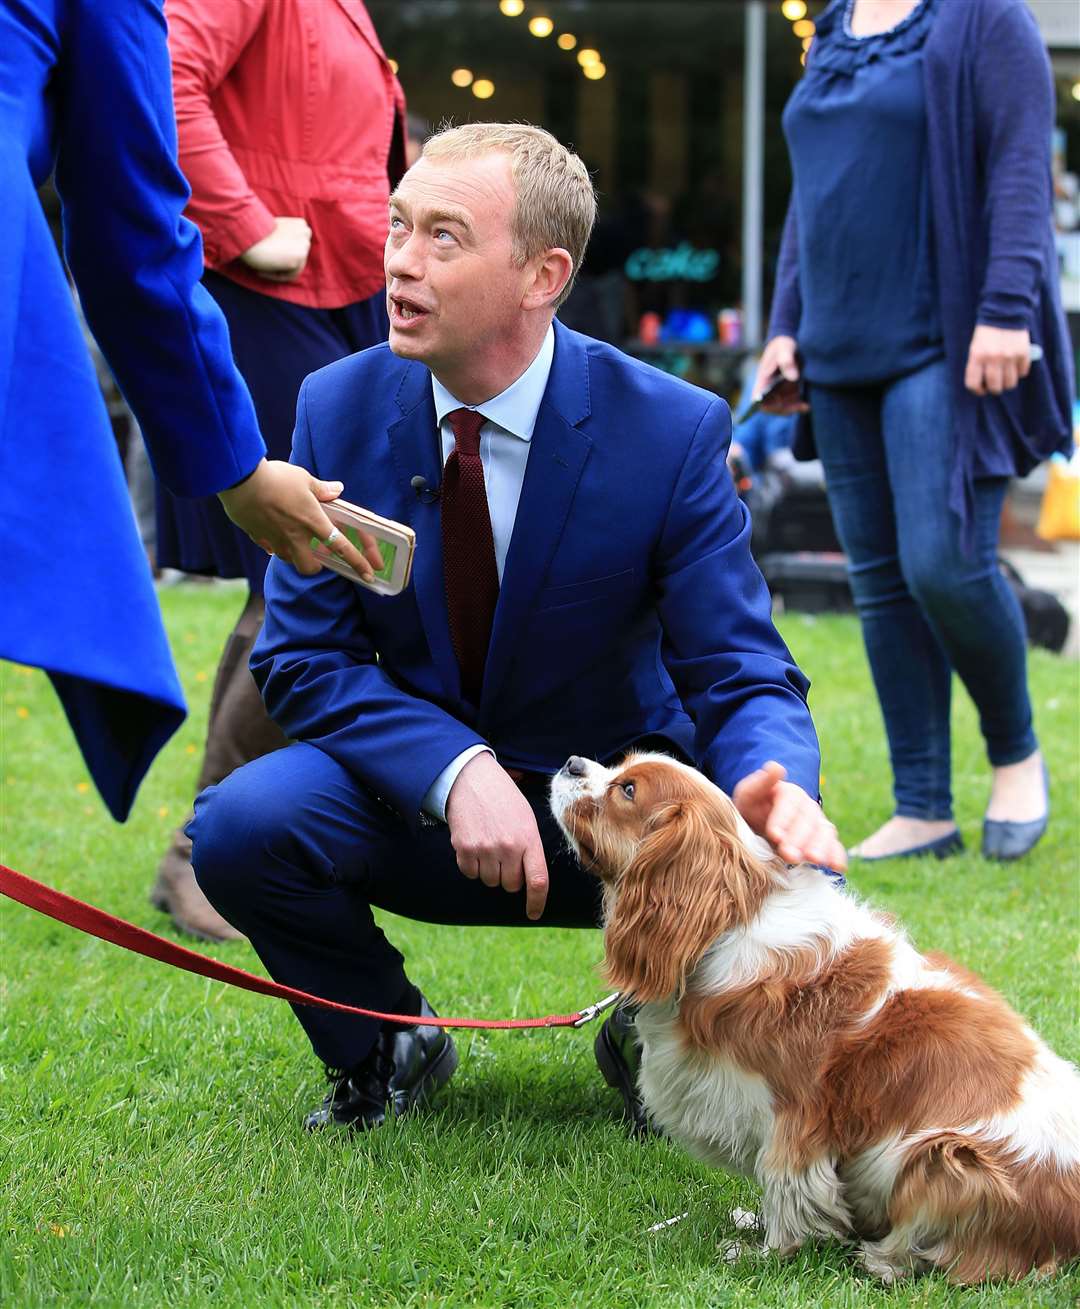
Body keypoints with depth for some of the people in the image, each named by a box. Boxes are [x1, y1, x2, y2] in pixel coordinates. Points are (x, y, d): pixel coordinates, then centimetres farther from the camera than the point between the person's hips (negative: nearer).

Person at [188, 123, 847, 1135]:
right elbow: (302, 655, -9)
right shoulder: (338, 408, -8)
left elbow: (742, 675, -13)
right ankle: (386, 1044, 4)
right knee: (239, 827, -28)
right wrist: (455, 772, -27)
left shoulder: (674, 432, -14)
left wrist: (776, 785, -39)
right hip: (416, 789, 2)